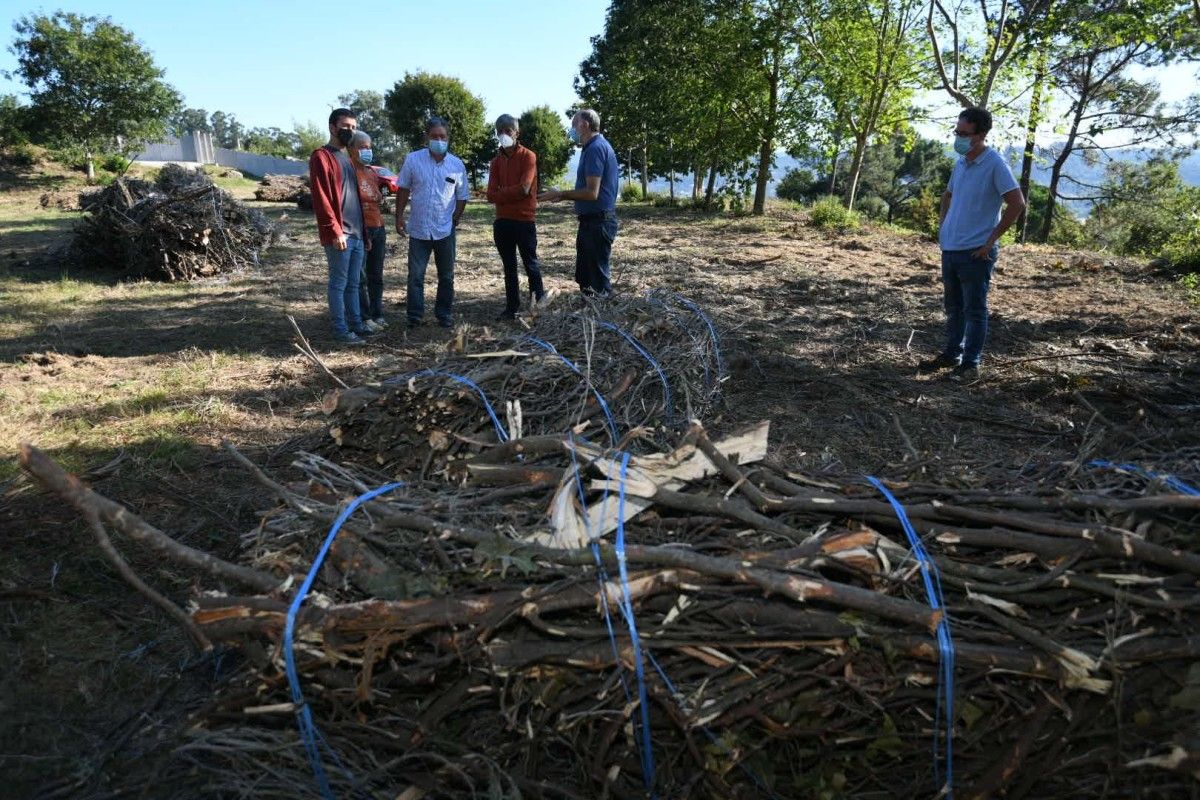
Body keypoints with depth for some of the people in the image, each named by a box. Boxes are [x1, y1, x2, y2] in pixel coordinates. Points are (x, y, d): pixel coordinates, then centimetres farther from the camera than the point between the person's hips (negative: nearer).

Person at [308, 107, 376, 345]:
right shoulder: (321, 156, -9)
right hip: (339, 235, -8)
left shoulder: (347, 157, 19)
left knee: (353, 283, 14)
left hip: (356, 233, 8)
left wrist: (363, 229, 18)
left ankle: (356, 324, 21)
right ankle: (340, 330, 4)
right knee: (339, 283, -2)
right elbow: (321, 198, -16)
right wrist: (335, 231, -20)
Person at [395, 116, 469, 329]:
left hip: (445, 230, 1)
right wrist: (399, 217, 0)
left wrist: (454, 220, 1)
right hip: (418, 229, -1)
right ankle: (414, 315, 12)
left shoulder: (457, 164, -1)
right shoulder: (413, 160, -4)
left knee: (446, 276, 11)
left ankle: (444, 313, 23)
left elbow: (462, 197, 7)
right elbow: (403, 190, 4)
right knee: (415, 275, 2)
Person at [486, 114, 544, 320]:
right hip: (502, 222, 5)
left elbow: (524, 189, -16)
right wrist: (512, 194, -11)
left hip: (524, 221, -5)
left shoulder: (528, 156, -5)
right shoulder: (496, 161, 11)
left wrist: (501, 193, -5)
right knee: (509, 267, 10)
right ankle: (511, 308, 16)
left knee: (531, 264, 2)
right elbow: (491, 195, 2)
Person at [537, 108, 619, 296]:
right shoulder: (598, 146, 16)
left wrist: (560, 194, -14)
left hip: (597, 222, -10)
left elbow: (591, 193, -23)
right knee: (585, 277, 17)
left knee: (597, 280, -3)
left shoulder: (595, 148, -16)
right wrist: (563, 196, 17)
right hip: (593, 221, 10)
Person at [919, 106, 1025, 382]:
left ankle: (971, 364, 9)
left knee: (974, 311, 2)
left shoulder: (995, 164, -13)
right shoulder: (960, 162, 9)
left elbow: (1017, 204, -17)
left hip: (976, 252, -7)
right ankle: (951, 355, 29)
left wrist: (991, 239, -15)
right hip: (950, 248, 7)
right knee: (953, 308, 17)